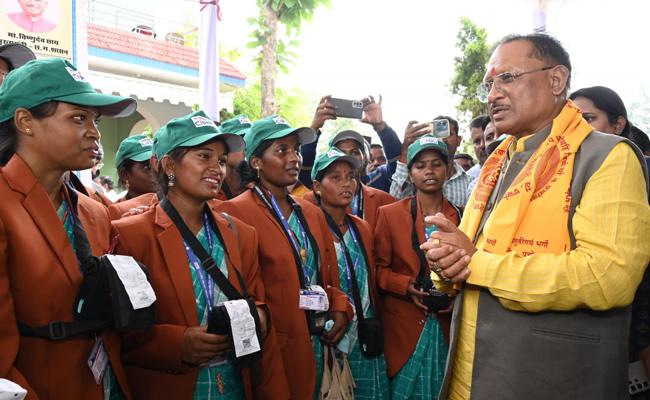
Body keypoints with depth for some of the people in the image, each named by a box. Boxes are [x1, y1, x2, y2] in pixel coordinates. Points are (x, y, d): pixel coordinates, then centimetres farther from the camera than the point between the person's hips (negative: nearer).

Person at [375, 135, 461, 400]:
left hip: (449, 328, 2)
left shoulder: (462, 217, 5)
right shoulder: (389, 214, 2)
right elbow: (378, 268, 2)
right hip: (404, 327, -1)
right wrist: (406, 286, -14)